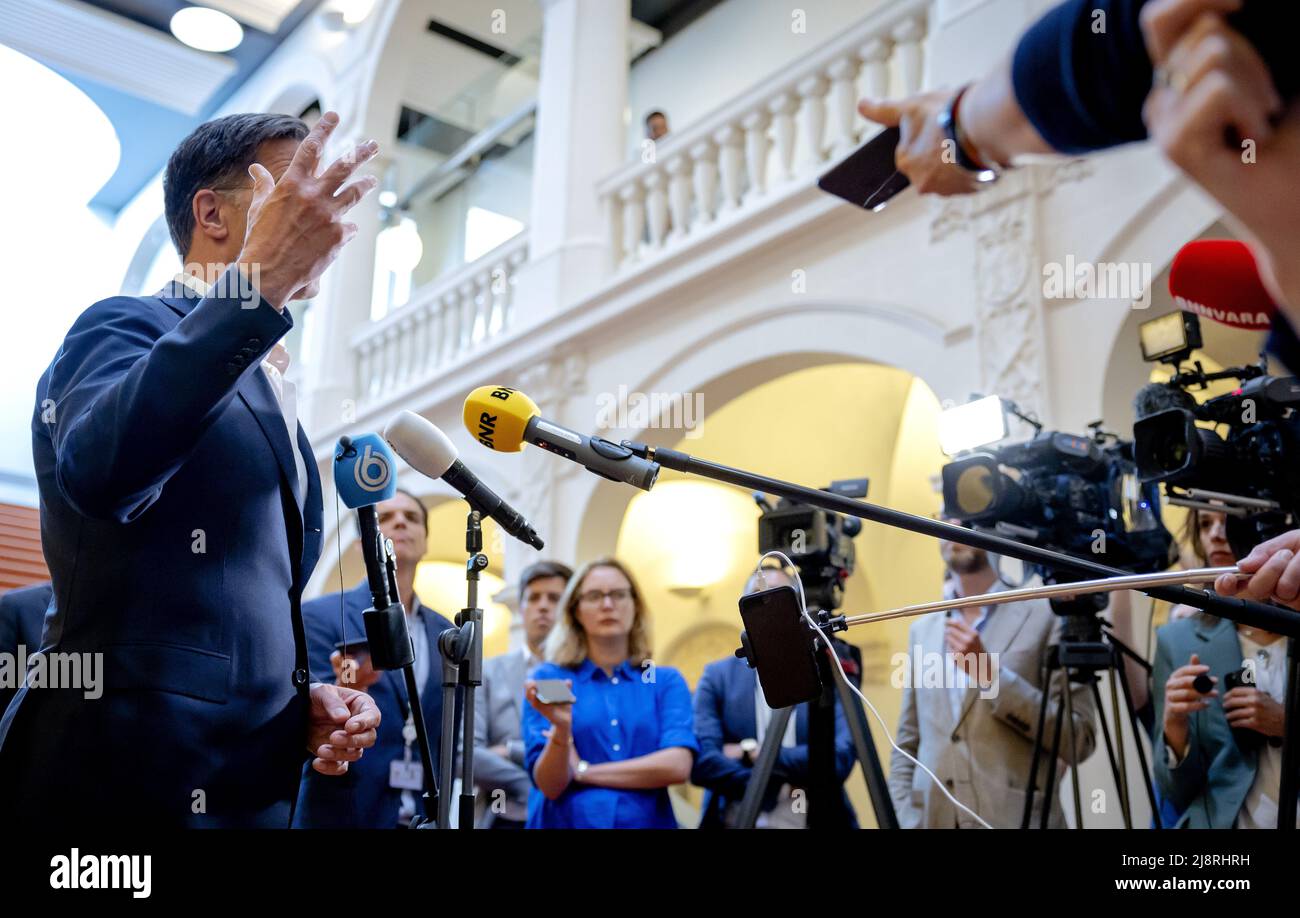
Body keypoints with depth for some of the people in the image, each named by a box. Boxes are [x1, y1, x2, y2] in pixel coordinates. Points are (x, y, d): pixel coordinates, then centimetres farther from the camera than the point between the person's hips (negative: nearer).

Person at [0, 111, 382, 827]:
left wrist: (304, 698, 5)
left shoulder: (267, 397, 18)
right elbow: (101, 472, -29)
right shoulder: (130, 326, -5)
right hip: (126, 782, -8)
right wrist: (262, 282, -29)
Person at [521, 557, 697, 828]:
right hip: (567, 821, 0)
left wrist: (583, 771, -6)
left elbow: (678, 766, -8)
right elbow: (549, 785, -3)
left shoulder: (667, 681, 6)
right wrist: (561, 729, -21)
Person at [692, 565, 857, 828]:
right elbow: (701, 761, -10)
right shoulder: (718, 676, 1)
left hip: (810, 820, 0)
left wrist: (755, 753, -15)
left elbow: (841, 758, -13)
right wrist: (782, 787, -17)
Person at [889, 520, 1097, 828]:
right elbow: (906, 747, 10)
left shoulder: (1046, 616, -3)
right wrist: (906, 821, -3)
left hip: (1018, 818, -3)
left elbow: (1080, 741, -9)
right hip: (932, 820, 4)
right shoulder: (921, 629, 10)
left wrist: (991, 675, -16)